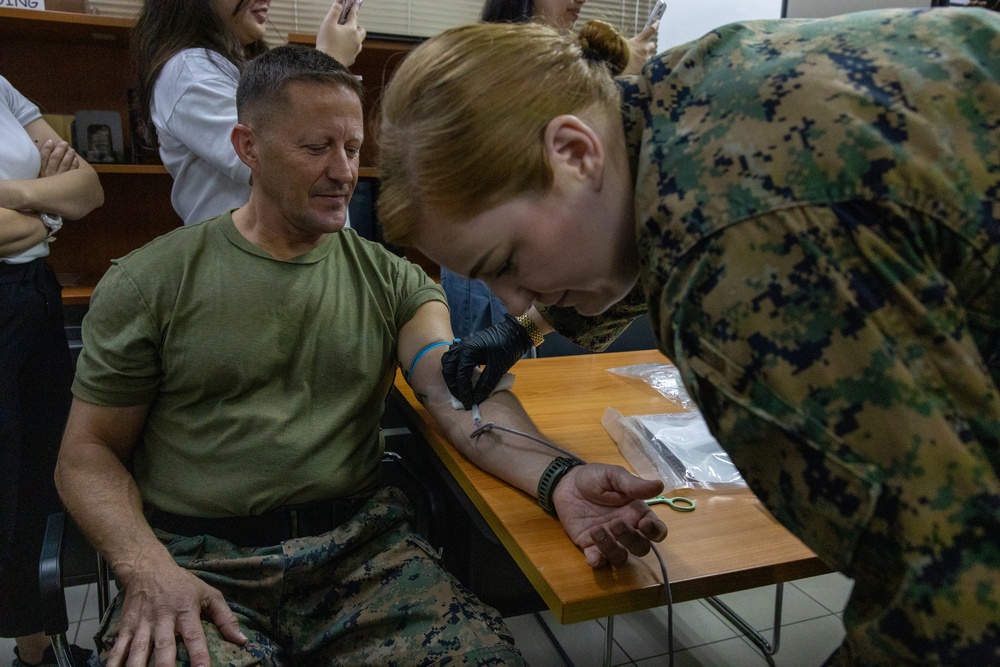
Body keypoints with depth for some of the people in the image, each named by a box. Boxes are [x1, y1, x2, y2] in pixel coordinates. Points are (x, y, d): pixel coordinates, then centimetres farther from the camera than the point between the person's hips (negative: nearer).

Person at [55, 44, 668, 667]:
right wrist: (146, 567, -15)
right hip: (199, 562, -1)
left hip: (364, 542, 2)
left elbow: (458, 388, -8)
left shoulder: (392, 280, 7)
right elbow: (89, 452, 4)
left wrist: (556, 476, -28)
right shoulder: (149, 283, 2)